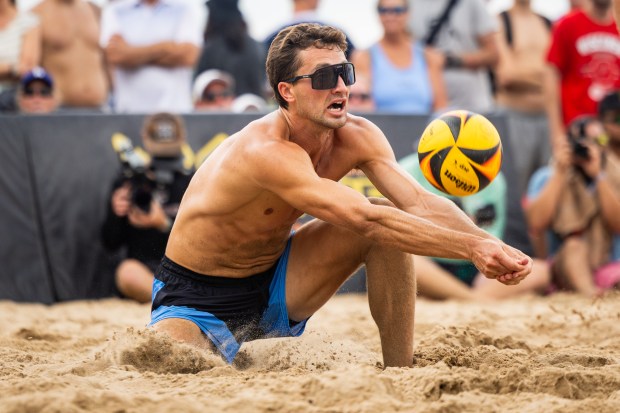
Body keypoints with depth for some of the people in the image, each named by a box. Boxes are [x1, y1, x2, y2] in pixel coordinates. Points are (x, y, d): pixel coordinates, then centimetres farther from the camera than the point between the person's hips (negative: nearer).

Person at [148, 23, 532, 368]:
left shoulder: (357, 137, -9)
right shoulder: (266, 151, -32)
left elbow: (421, 203, -21)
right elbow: (364, 219, -40)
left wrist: (491, 244, -39)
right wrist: (473, 249, -44)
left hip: (274, 289, 6)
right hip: (197, 304, -6)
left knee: (389, 219, -14)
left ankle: (401, 372, -6)